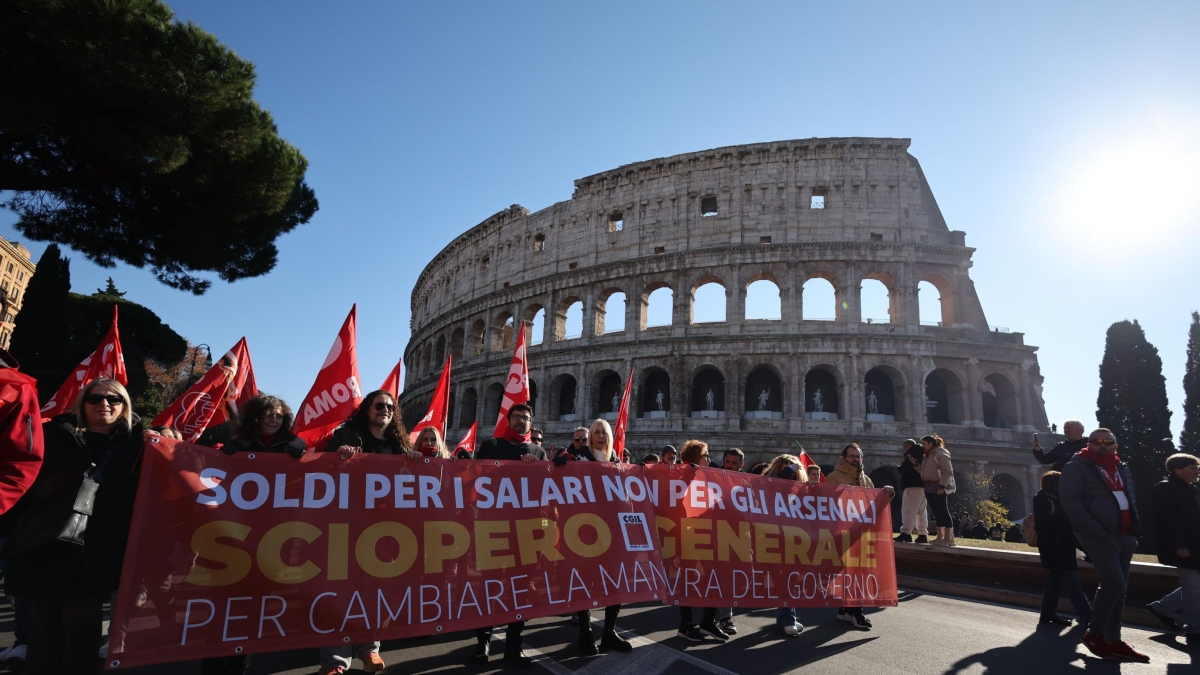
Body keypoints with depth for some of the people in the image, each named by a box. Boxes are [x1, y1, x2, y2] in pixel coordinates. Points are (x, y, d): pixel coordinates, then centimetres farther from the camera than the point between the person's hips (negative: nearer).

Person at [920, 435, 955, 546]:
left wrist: (942, 486, -22)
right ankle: (940, 537, 17)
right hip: (929, 486, 9)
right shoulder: (928, 455, 17)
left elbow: (948, 471, -17)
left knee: (943, 512, -8)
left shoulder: (940, 454, -11)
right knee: (936, 512, 12)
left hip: (938, 487, -9)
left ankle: (949, 538, -7)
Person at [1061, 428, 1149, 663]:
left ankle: (1113, 640, 18)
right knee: (1113, 582, -15)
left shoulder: (1122, 468, 18)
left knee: (1118, 587, 9)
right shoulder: (1077, 467, -5)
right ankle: (1094, 633, -1)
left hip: (1124, 536, 8)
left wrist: (1135, 528, 8)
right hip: (1098, 536, -7)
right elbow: (1069, 500, -12)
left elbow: (1131, 499, 22)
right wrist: (1095, 530, -18)